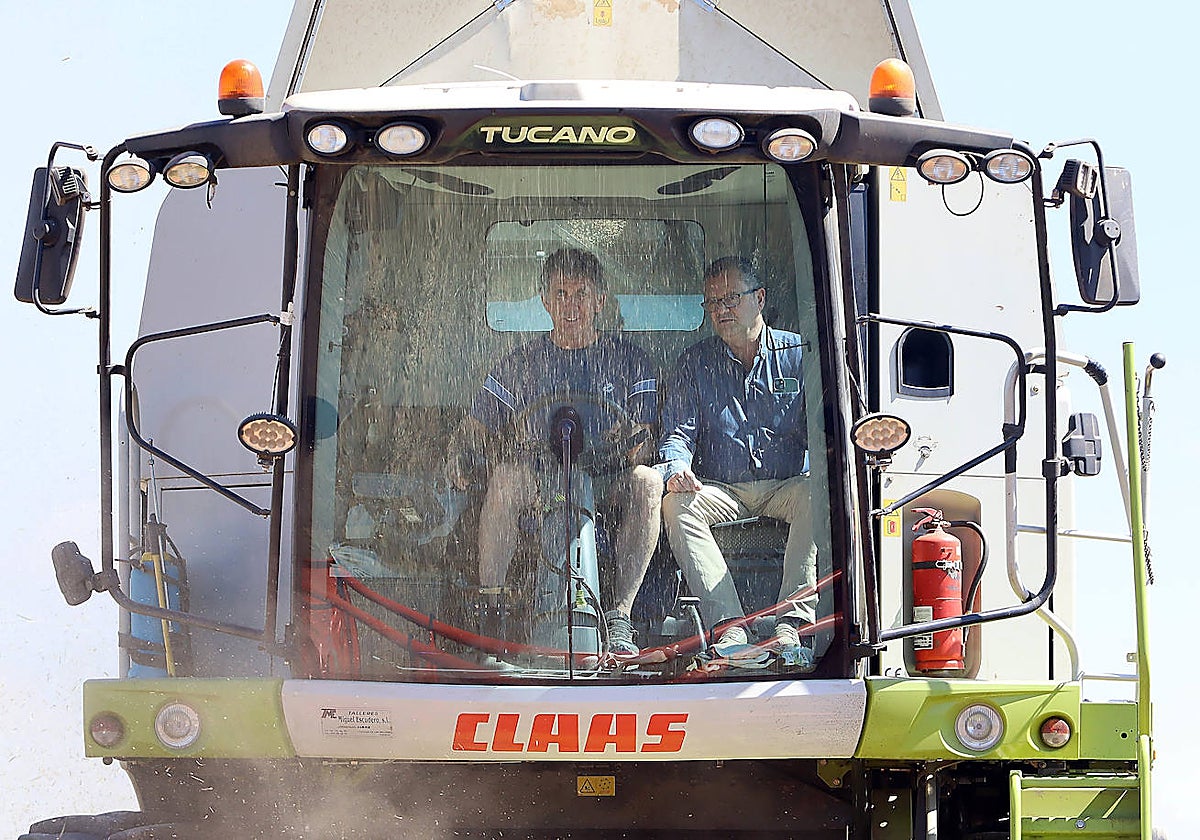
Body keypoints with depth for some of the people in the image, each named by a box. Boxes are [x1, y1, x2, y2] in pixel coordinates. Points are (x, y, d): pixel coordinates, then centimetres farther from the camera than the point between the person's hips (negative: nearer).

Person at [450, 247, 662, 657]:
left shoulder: (628, 361, 11)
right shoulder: (520, 364, 13)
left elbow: (647, 440, 3)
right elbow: (476, 428, 12)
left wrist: (634, 444, -23)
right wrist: (461, 457, -13)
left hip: (606, 484, 0)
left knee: (647, 481, -33)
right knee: (506, 475, -34)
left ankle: (619, 615, -31)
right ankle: (490, 604, -30)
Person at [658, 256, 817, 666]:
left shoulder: (798, 353, 6)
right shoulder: (695, 362, 9)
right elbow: (678, 432, 3)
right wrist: (677, 466, -21)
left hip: (784, 485, -1)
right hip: (721, 490, 1)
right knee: (677, 503, -30)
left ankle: (793, 625, -41)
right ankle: (729, 628, -42)